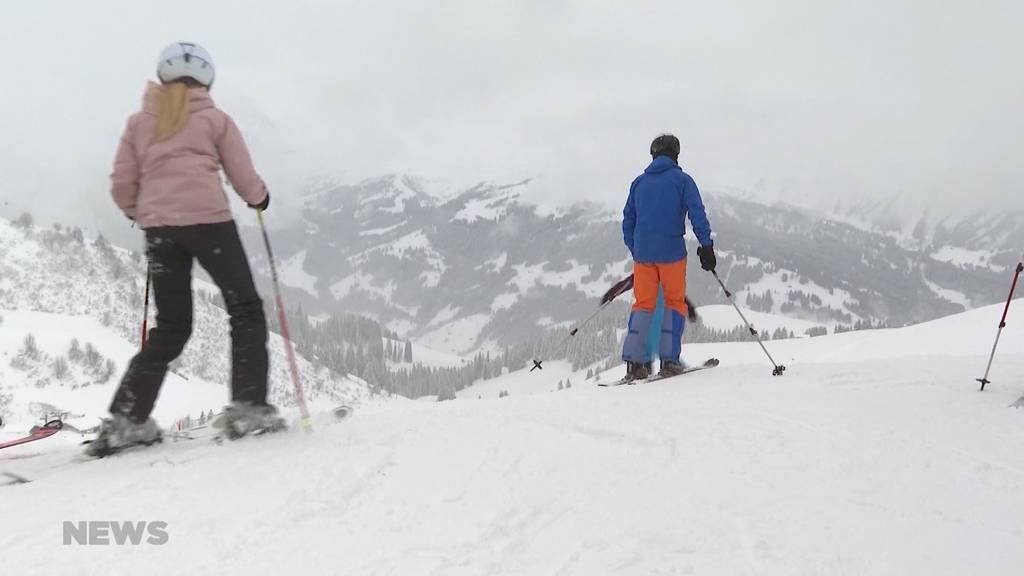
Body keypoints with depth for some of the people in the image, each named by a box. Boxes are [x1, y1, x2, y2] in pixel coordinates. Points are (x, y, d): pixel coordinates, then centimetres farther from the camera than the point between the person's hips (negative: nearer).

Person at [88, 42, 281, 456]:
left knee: (170, 327, 13)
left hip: (158, 228, 4)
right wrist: (260, 198, 27)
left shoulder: (139, 122, 15)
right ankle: (248, 407, 0)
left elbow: (122, 186, 10)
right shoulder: (215, 118, 7)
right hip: (207, 220, -4)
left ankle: (125, 419, 4)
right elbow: (244, 179, 6)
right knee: (245, 311, 9)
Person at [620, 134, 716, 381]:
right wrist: (707, 246, -6)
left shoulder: (639, 182, 13)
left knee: (643, 304, 8)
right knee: (675, 303, 8)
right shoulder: (682, 179, 2)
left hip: (643, 253, 3)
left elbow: (627, 221, 16)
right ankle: (668, 360, 0)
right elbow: (697, 214, -8)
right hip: (671, 252, -3)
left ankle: (633, 362, -2)